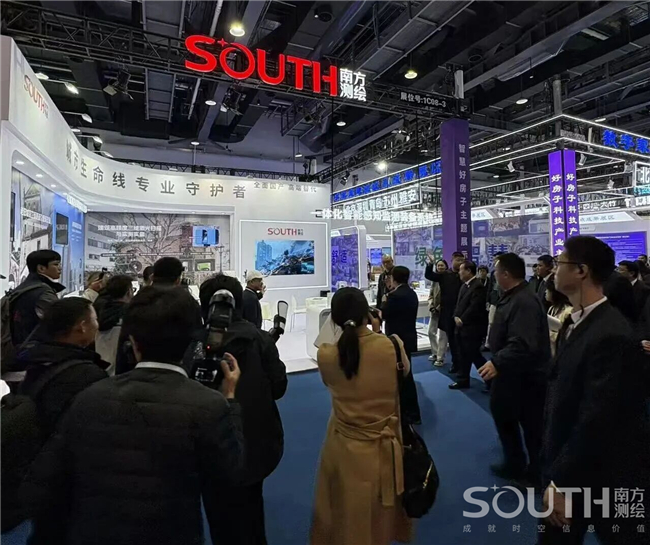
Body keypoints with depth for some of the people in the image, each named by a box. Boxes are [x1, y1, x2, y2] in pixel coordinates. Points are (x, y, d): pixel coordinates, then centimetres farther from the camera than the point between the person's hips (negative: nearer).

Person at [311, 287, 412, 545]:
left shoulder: (325, 355, -18)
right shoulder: (390, 345, -21)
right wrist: (378, 333, 1)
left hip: (344, 447, 0)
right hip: (384, 446, 0)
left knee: (346, 512, 25)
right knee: (381, 510, 29)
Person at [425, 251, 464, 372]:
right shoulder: (444, 275, 5)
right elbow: (428, 275, -4)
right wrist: (431, 263, -15)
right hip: (447, 311, 2)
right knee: (451, 338, 11)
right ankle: (455, 362, 24)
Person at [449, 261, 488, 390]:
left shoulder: (478, 286, -16)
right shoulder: (464, 285, 14)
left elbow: (474, 307, -22)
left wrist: (462, 320, -15)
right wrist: (456, 317, -1)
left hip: (472, 327, -9)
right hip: (462, 326, 9)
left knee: (474, 355, -2)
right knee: (464, 356, 15)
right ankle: (462, 381, 24)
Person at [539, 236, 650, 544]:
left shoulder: (610, 335, -27)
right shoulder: (575, 323, 1)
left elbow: (596, 422, -27)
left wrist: (560, 482, -19)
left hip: (605, 477, -7)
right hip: (569, 467, 7)